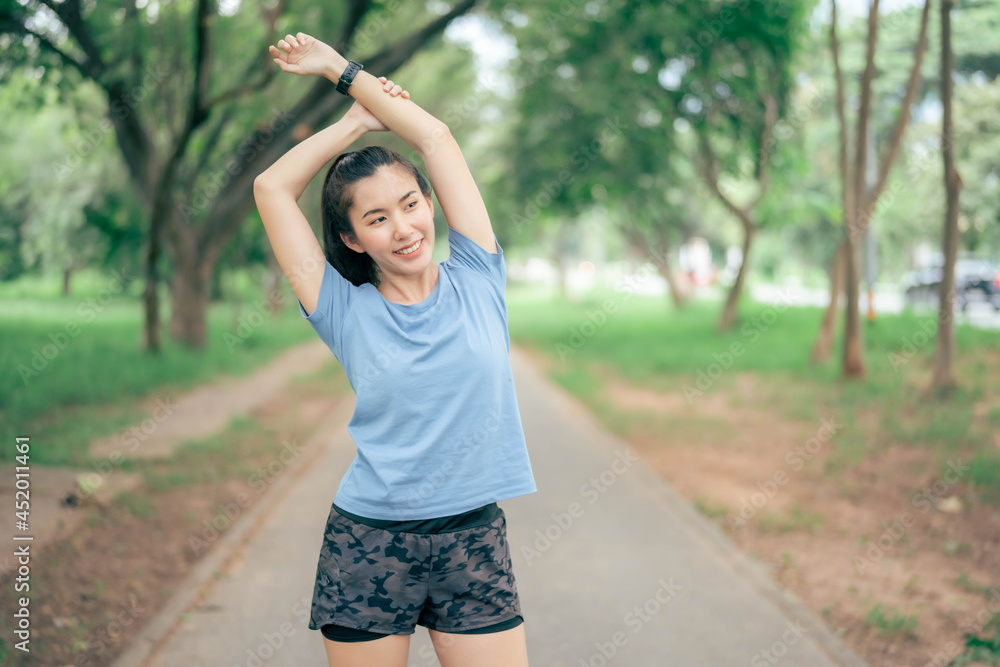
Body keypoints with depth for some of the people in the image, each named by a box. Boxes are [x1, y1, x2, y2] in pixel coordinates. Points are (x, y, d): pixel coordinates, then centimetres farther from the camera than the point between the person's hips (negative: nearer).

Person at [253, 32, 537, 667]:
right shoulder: (347, 311, 0)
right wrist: (366, 114, 5)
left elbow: (436, 136, 0)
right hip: (367, 546, 0)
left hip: (474, 543, 1)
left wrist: (341, 69, 8)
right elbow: (272, 187, -3)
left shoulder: (476, 281, 2)